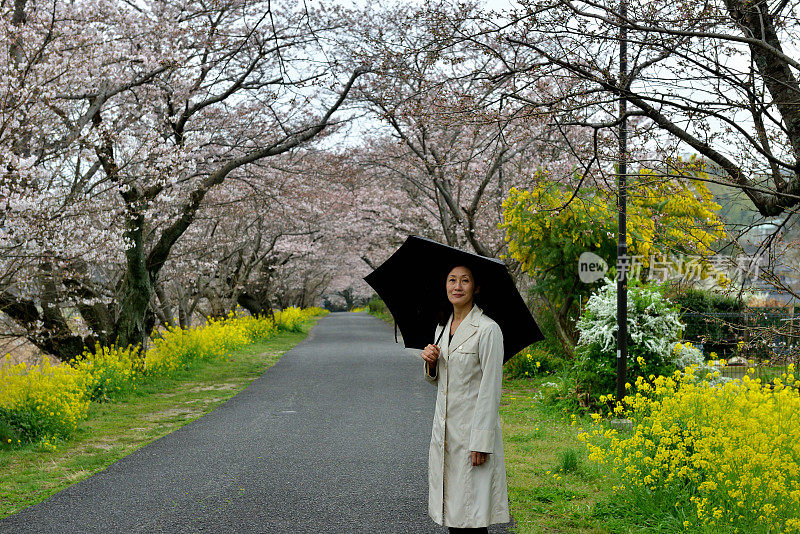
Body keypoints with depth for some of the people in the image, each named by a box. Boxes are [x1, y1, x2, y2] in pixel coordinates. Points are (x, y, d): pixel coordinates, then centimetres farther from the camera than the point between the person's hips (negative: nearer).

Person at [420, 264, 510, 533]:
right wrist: (431, 362, -1)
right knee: (451, 510, 10)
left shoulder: (488, 330, -12)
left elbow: (490, 390, -14)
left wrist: (481, 443, -17)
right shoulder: (442, 326, 11)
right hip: (444, 428, 7)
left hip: (473, 428, -7)